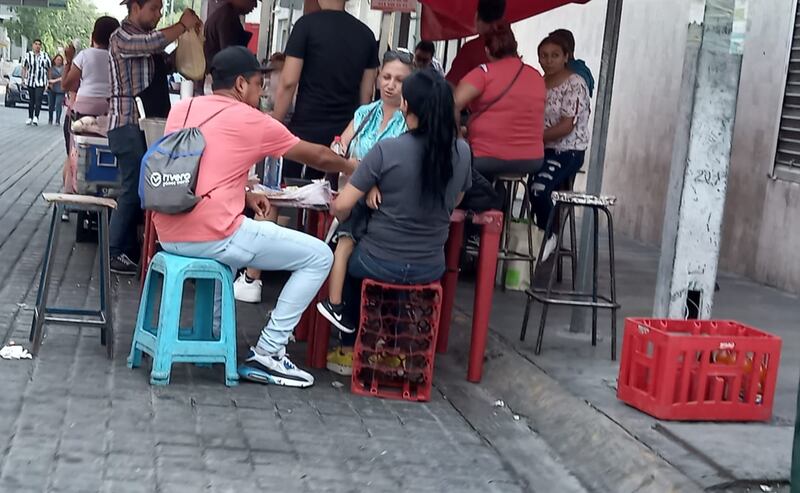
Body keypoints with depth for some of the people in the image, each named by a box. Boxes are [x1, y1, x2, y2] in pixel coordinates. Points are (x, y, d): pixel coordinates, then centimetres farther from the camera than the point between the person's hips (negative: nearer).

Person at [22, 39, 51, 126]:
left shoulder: (45, 56, 4)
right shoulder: (28, 55, 2)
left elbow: (49, 69, 11)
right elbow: (24, 68, 9)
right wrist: (23, 78, 2)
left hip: (41, 82, -1)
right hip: (30, 81, 1)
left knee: (38, 100, -13)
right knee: (31, 100, 8)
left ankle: (36, 117, -19)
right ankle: (30, 118, 16)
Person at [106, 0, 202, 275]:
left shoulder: (148, 37, 16)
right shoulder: (121, 38, -8)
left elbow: (166, 65, 22)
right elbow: (154, 42, -25)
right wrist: (183, 26, -10)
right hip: (128, 126, -8)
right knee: (133, 189, -8)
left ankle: (130, 248, 15)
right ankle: (116, 253, -2)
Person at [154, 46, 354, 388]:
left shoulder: (181, 109, 13)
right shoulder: (251, 121, -3)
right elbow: (318, 158, 10)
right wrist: (352, 168, 27)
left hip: (168, 235, 8)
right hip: (212, 237, -8)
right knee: (319, 257, 3)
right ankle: (266, 355, 3)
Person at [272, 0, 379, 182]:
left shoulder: (307, 24, -7)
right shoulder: (366, 34, 5)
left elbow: (288, 82, -10)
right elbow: (367, 92, 8)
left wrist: (275, 125, 0)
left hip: (306, 129, -4)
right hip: (346, 133, 4)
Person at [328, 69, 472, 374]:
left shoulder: (387, 150, -19)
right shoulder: (461, 152, -6)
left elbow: (342, 206, -15)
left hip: (381, 264, -4)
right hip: (430, 269, 4)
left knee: (346, 256, 31)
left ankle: (351, 346, 34)